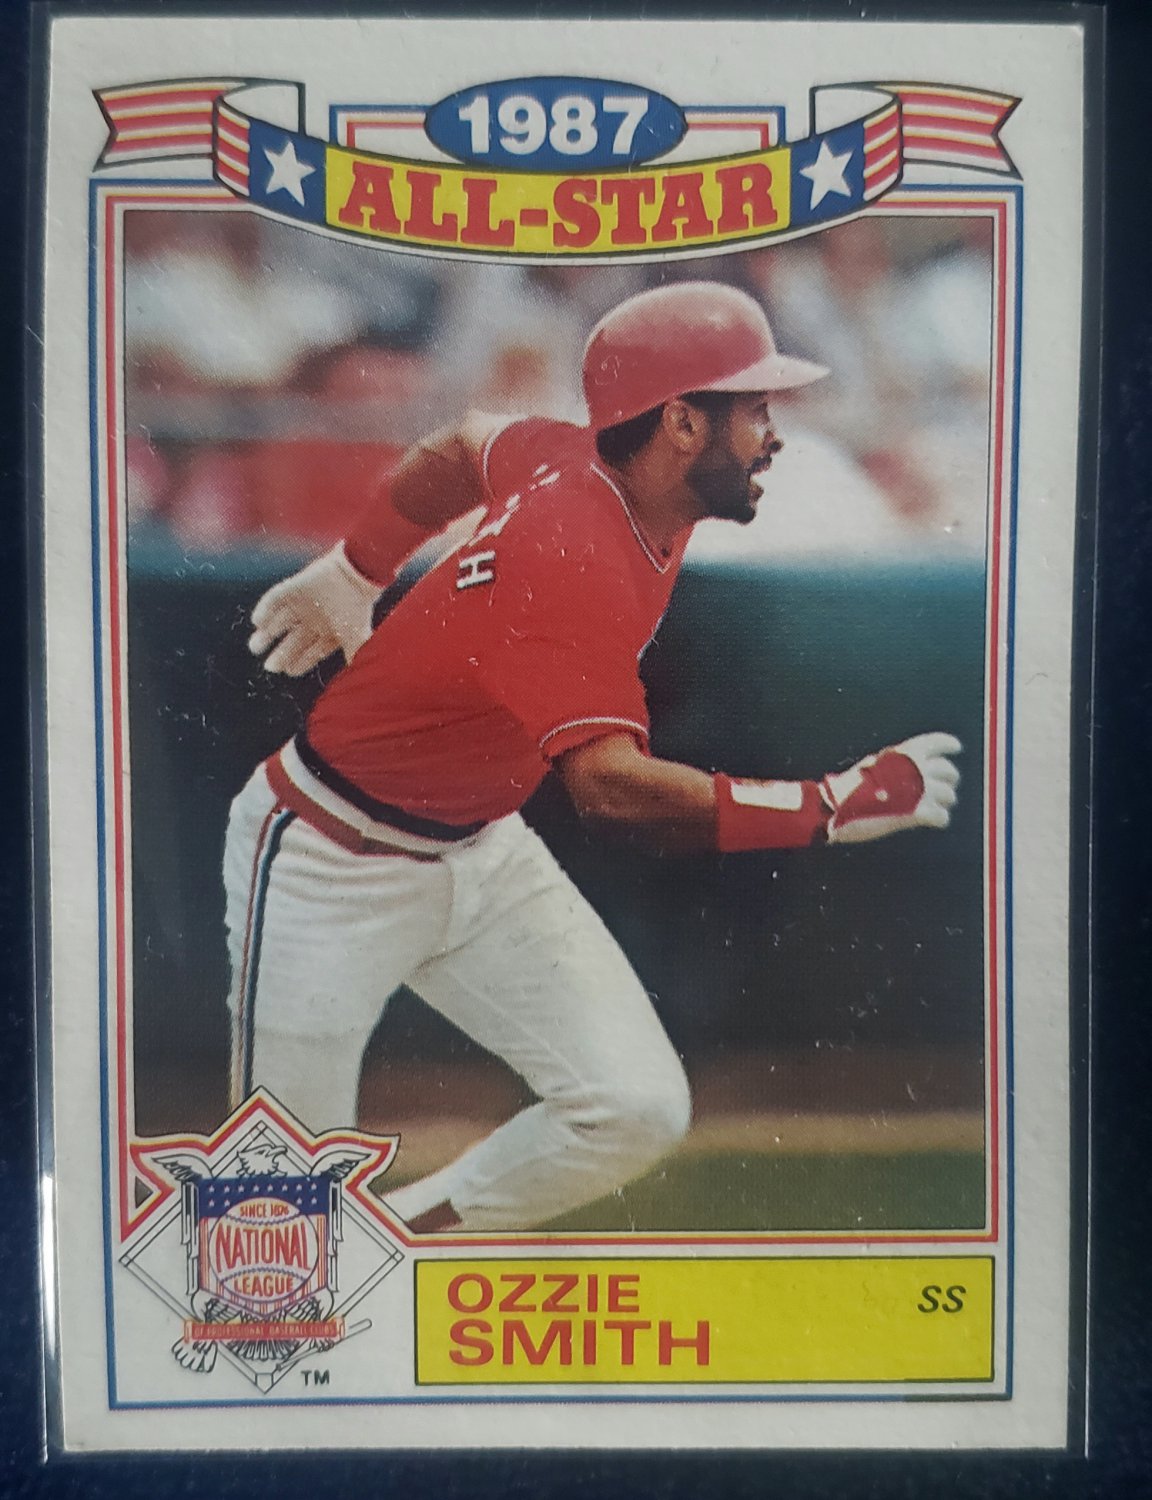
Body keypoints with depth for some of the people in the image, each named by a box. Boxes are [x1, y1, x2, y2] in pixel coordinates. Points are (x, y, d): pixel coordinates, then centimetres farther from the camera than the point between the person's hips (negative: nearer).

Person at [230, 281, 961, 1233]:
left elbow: (464, 449, 14)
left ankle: (398, 1232, 15)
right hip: (328, 864, -7)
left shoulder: (587, 462, -4)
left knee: (638, 1110, -4)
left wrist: (353, 574, 23)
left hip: (481, 850, 8)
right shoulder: (573, 558, -30)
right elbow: (610, 786, -43)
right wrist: (832, 805, -40)